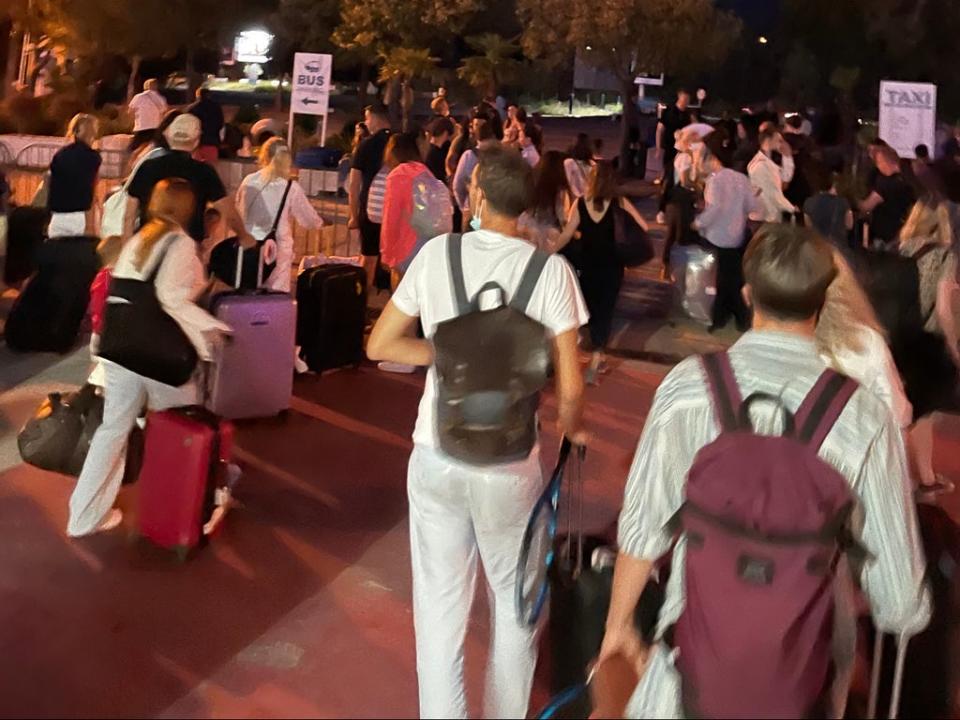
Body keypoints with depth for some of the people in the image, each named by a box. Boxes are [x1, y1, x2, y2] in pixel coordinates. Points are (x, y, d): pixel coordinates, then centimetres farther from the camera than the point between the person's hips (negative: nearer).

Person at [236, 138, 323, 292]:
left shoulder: (249, 181, 2)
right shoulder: (291, 188, -10)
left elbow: (238, 212, 16)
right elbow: (310, 221, -3)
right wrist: (319, 222, 19)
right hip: (276, 249, -4)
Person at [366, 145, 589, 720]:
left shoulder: (436, 253, -3)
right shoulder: (550, 270, -10)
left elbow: (380, 345, 3)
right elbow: (570, 387, -12)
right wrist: (570, 429, 8)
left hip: (435, 455, 2)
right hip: (509, 464, -1)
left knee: (440, 605, 15)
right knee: (515, 603, 21)